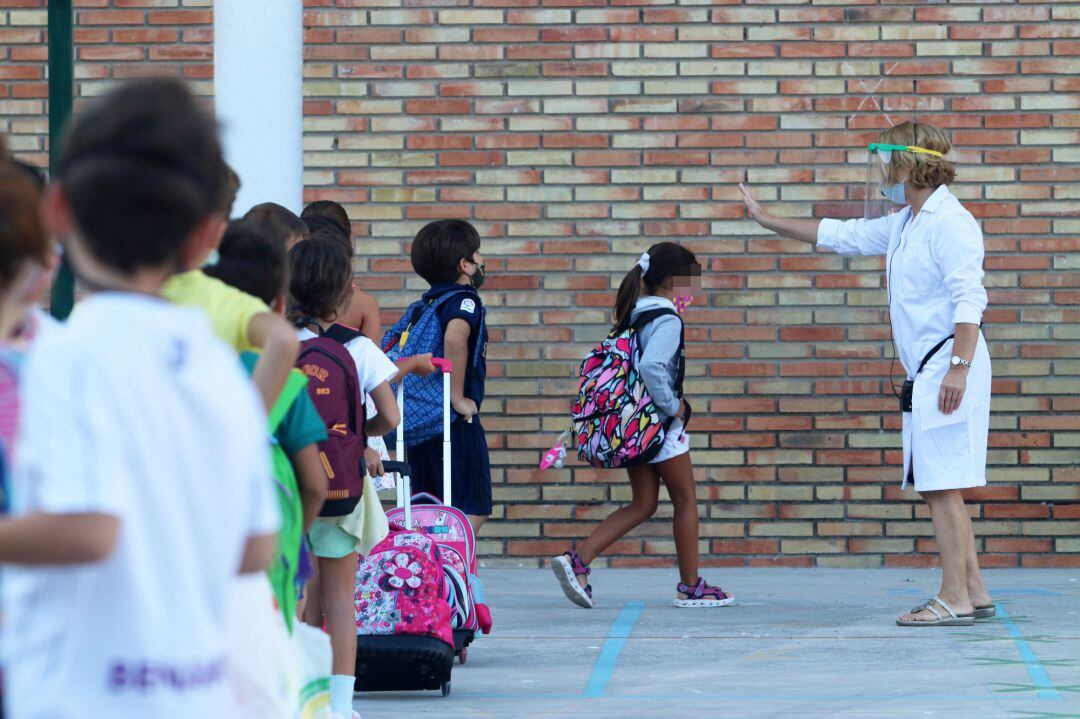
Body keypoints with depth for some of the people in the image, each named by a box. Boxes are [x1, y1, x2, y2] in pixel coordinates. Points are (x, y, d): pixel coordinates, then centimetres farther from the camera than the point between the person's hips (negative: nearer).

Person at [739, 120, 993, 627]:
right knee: (936, 487, 10)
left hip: (948, 366, -10)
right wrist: (765, 219, 32)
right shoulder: (903, 225, 18)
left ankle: (955, 599, -8)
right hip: (924, 372, 10)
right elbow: (839, 236, 29)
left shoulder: (949, 223, -11)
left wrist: (958, 368, -27)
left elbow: (969, 299, -19)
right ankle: (974, 593, 14)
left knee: (942, 486, -9)